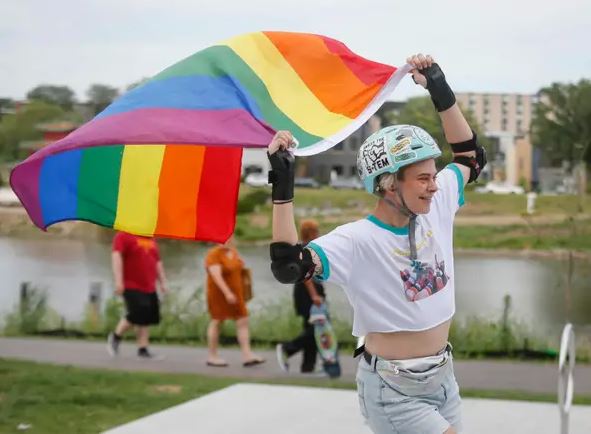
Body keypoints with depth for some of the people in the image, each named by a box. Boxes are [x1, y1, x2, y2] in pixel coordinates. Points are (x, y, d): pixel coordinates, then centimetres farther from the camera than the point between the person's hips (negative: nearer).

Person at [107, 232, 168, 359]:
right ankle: (116, 336, 9)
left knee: (148, 318, 2)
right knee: (137, 314, -15)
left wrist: (163, 282, 17)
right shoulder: (123, 236, -6)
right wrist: (118, 281, -26)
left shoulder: (151, 240, 17)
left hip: (149, 288, 7)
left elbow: (157, 263, 23)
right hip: (132, 287, -7)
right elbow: (116, 257, -17)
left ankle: (143, 349, 7)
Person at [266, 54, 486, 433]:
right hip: (394, 393, -7)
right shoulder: (357, 240, -20)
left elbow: (471, 157, 16)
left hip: (443, 377, 7)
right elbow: (289, 266, -33)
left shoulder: (437, 207, 0)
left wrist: (441, 92, 7)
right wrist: (283, 187, -37)